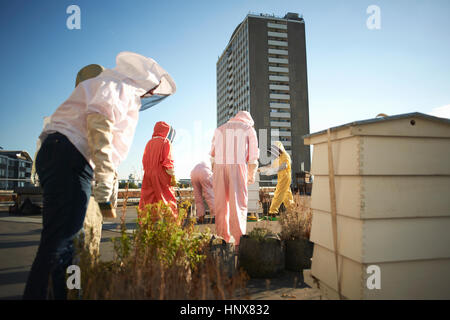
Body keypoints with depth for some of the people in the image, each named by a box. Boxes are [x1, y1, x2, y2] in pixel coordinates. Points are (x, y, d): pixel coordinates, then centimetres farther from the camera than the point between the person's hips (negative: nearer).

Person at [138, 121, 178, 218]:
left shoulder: (149, 143, 13)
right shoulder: (165, 142, -5)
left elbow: (144, 160, 14)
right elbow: (168, 161, -13)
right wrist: (173, 177, -10)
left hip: (148, 176, 6)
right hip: (161, 177, -6)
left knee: (148, 200, 6)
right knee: (167, 199, -1)